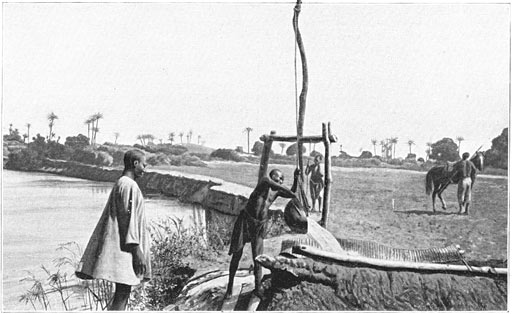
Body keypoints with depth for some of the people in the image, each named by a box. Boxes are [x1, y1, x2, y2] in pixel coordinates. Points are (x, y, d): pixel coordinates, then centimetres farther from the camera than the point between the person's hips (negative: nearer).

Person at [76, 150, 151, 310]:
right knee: (122, 293, -10)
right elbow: (128, 217, -18)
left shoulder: (119, 184, 18)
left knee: (122, 293, 11)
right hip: (125, 249, -10)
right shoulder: (129, 185, -13)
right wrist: (136, 249, -18)